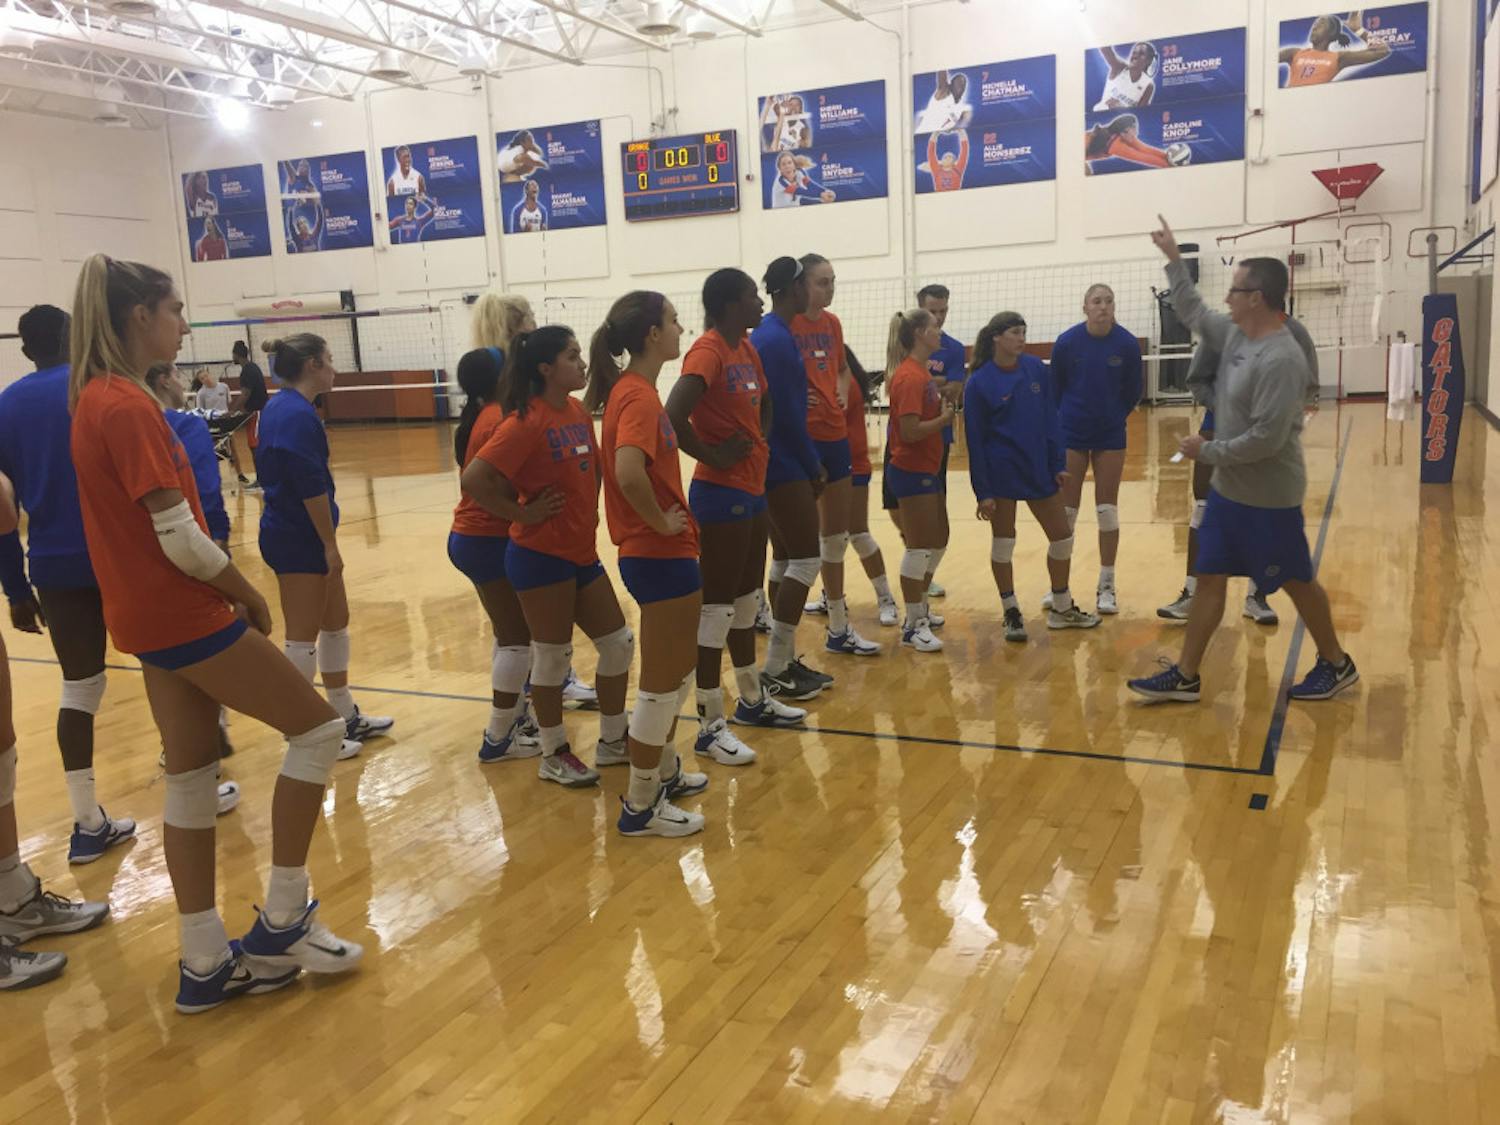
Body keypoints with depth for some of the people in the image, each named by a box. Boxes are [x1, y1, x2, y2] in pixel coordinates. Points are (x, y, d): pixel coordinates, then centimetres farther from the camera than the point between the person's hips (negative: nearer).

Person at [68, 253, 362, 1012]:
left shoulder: (96, 398, 11)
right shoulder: (128, 407, -18)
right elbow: (178, 538, -22)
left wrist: (225, 592, 14)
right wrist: (247, 593, -6)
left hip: (153, 615, 10)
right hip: (184, 615, -9)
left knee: (191, 779, 12)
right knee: (317, 727, 1)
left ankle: (205, 963, 20)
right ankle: (281, 921, 8)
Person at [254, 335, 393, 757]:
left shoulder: (280, 408, 12)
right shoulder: (299, 414, -19)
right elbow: (311, 488, -22)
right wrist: (330, 544, -18)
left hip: (295, 534, 10)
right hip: (300, 538, -10)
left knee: (336, 622, 17)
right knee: (303, 638, -1)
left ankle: (345, 716, 28)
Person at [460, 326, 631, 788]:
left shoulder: (578, 411, 6)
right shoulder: (526, 421, -17)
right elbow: (474, 479, -23)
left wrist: (589, 511, 12)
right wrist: (522, 512, -16)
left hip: (582, 552, 8)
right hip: (541, 557, -8)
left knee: (618, 644, 12)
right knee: (552, 657, 3)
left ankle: (612, 741, 28)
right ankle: (553, 754, 21)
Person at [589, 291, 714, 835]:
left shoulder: (633, 388, 10)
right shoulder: (638, 394, -20)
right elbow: (628, 473, -36)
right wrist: (660, 522, -20)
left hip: (661, 552, 10)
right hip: (660, 554, -10)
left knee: (677, 666, 23)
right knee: (663, 679, 1)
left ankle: (664, 771, 37)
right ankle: (640, 806, 13)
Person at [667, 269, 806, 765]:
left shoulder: (746, 348, 10)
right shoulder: (708, 351, -17)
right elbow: (673, 416, -30)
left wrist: (759, 439, 10)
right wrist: (712, 456, -18)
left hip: (753, 490, 9)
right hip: (721, 495, -9)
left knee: (746, 600, 19)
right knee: (716, 607, -2)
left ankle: (753, 700, 34)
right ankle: (711, 726, 6)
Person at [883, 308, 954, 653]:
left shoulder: (921, 371, 12)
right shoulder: (909, 377, -18)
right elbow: (910, 431, -25)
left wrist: (944, 404, -2)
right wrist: (945, 417, -13)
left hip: (928, 469, 10)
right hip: (912, 471, -10)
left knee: (938, 540, 18)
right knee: (919, 546, -4)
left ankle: (919, 609, 30)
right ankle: (913, 626, 6)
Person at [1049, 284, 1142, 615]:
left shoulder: (1127, 344, -9)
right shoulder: (1067, 342, -9)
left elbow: (1132, 392, 4)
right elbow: (1054, 388, 3)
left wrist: (1114, 417, 9)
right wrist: (1066, 419, 8)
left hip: (1110, 435, 0)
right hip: (1071, 435, 0)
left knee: (1107, 510, 4)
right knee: (1066, 511, 5)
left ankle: (1106, 586, 13)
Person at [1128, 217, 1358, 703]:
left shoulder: (1281, 360, -25)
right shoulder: (1235, 335, 2)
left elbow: (1266, 439, -28)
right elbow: (1194, 313, 20)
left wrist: (1207, 451, -17)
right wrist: (1173, 260, 18)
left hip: (1267, 497, -9)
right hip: (1228, 489, 9)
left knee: (1297, 581, 8)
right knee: (1209, 580, 9)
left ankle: (1336, 664, 29)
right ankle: (1185, 677, 14)